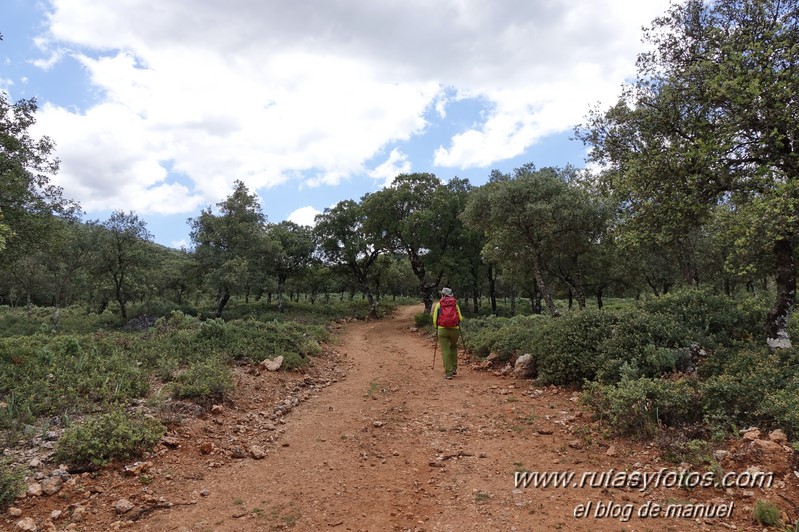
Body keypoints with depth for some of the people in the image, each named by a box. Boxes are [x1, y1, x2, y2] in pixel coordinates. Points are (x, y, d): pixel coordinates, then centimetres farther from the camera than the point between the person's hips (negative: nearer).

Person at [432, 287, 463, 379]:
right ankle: (454, 368, 20)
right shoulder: (455, 304, 9)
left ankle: (448, 373, -4)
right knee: (453, 347, 24)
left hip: (442, 329, -2)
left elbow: (435, 319, 4)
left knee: (445, 351, 2)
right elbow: (460, 318, 5)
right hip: (455, 329, 2)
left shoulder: (438, 304, 6)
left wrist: (436, 328, 21)